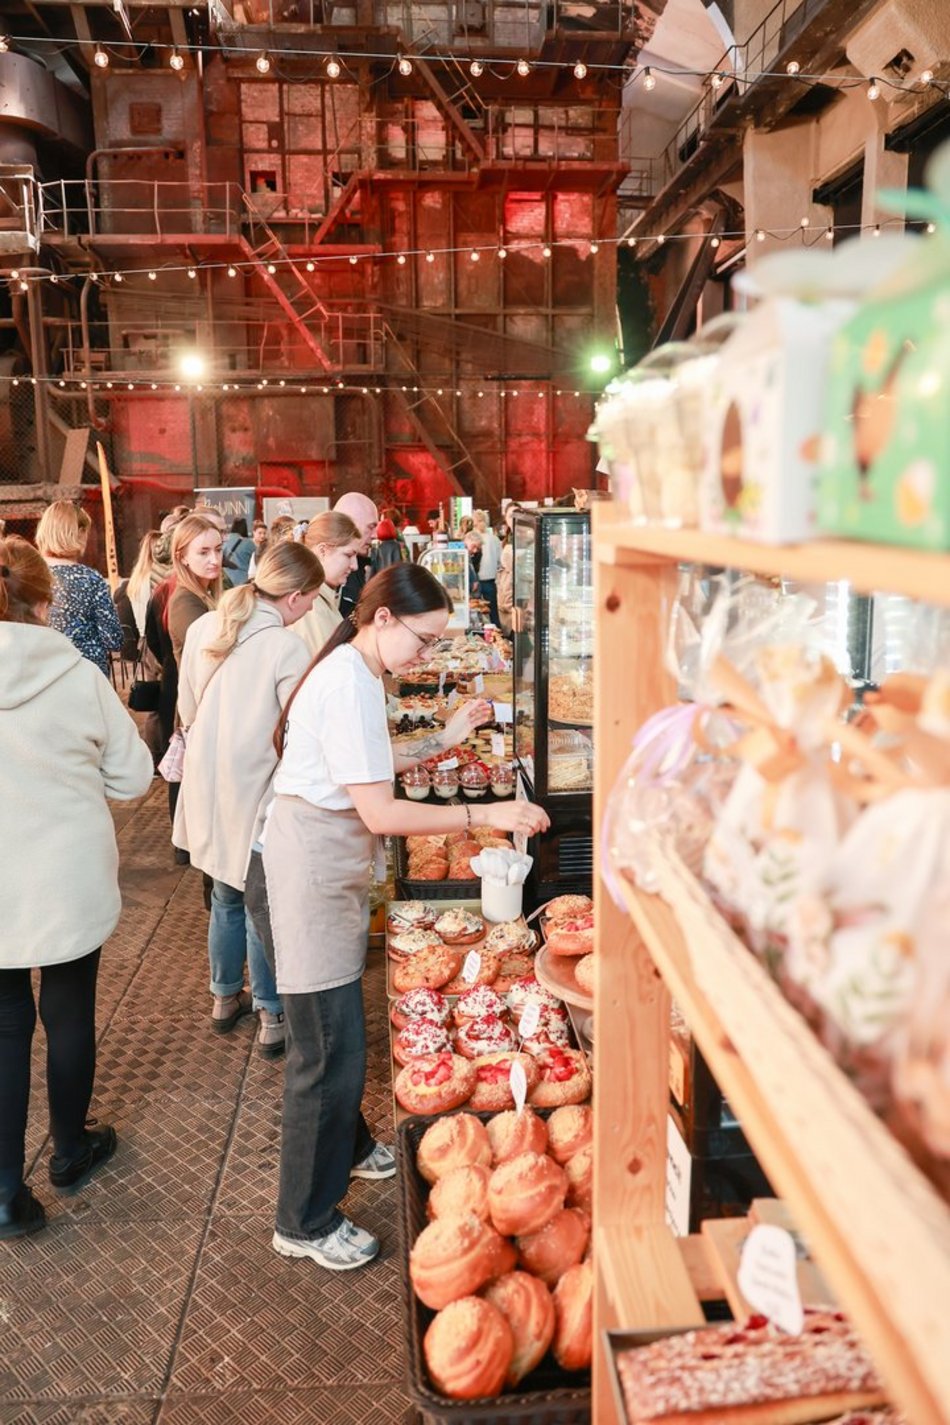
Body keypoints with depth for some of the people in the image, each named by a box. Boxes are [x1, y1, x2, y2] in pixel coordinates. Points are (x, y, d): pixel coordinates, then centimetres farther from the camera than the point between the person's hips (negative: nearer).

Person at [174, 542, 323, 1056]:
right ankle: (272, 1019, 21)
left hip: (208, 790, 6)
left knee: (225, 898, 22)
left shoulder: (203, 628, -2)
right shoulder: (287, 649, -21)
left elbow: (187, 711, 8)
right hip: (257, 795, -6)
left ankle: (224, 999, 38)